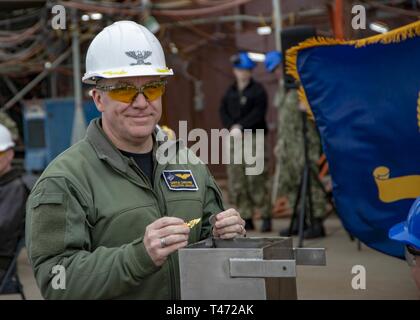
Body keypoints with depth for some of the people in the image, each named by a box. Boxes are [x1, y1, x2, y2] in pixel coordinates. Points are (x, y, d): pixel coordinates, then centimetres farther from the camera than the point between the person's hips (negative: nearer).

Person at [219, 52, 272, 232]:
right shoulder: (230, 92, 17)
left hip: (254, 137, -5)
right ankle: (246, 218, 10)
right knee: (236, 181, 3)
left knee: (256, 180, -10)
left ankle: (266, 217, -3)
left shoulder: (258, 90, 1)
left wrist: (241, 127, -14)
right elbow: (223, 111, 9)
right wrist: (231, 127, -8)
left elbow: (258, 114, -9)